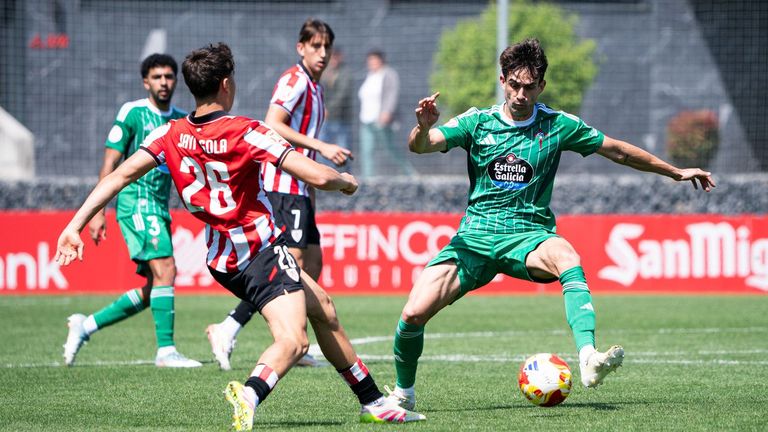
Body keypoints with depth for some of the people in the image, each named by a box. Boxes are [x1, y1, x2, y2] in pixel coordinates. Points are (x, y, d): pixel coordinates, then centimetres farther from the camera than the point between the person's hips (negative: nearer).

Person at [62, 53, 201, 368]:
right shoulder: (132, 113, -4)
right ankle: (166, 351, -18)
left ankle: (86, 325, 19)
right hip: (136, 201, -7)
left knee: (152, 289, 6)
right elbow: (110, 164, -5)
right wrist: (98, 211, -10)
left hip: (159, 207, 8)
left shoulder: (182, 120, 13)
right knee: (164, 269, -19)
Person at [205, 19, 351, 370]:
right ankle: (227, 330, -21)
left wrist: (312, 187, 24)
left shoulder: (314, 88, 19)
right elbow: (272, 125, -23)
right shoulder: (295, 80, -11)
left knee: (312, 262, 10)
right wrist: (321, 147, -23)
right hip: (283, 186, -10)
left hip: (298, 188, 10)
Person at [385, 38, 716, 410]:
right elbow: (421, 146, -9)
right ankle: (403, 392, 13)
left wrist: (675, 171, 18)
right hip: (475, 236, 1)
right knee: (413, 314, -15)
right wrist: (423, 127, -33)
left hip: (528, 236, -1)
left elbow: (617, 150, 16)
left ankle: (589, 359, -54)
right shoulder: (478, 122, 4)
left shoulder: (559, 126, 5)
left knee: (567, 256, -38)